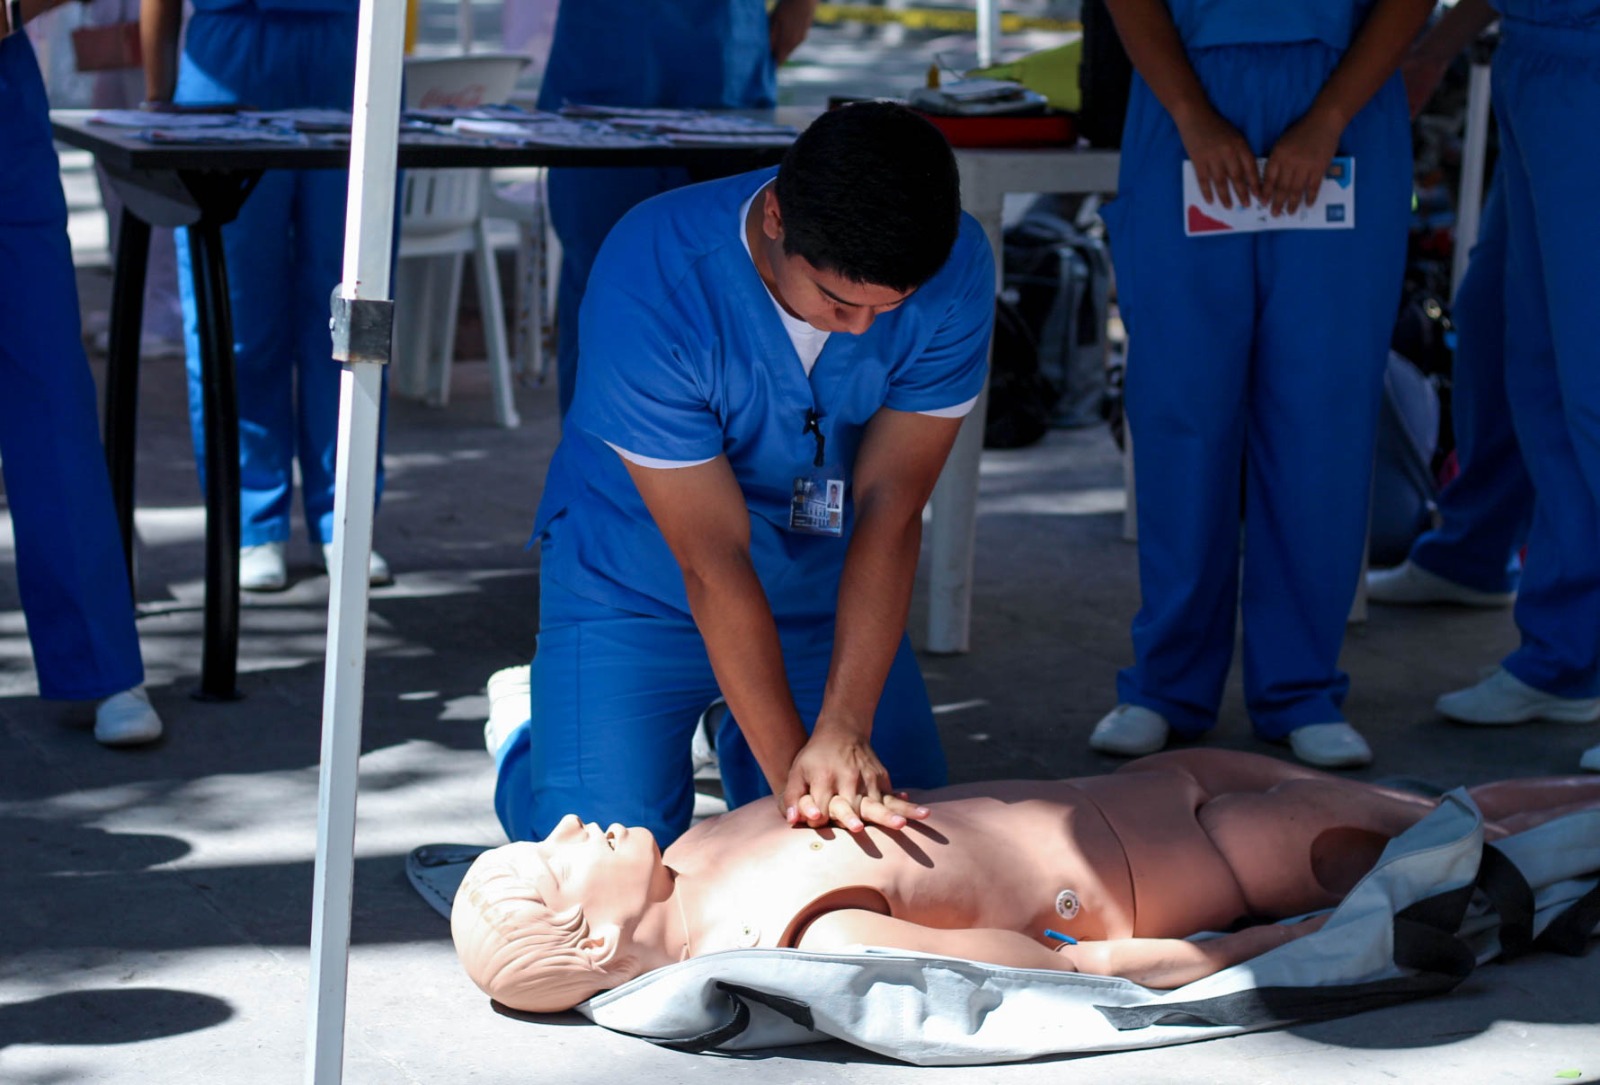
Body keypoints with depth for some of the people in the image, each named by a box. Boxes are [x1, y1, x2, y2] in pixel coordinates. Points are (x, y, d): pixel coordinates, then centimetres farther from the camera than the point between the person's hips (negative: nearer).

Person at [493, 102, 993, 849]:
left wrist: (843, 730, -31)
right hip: (639, 583, -3)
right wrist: (790, 768, -31)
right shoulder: (649, 284, -33)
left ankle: (740, 744, 27)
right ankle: (533, 742, 21)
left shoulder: (955, 271, -23)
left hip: (828, 584, 4)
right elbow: (714, 562, -29)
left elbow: (890, 512, -22)